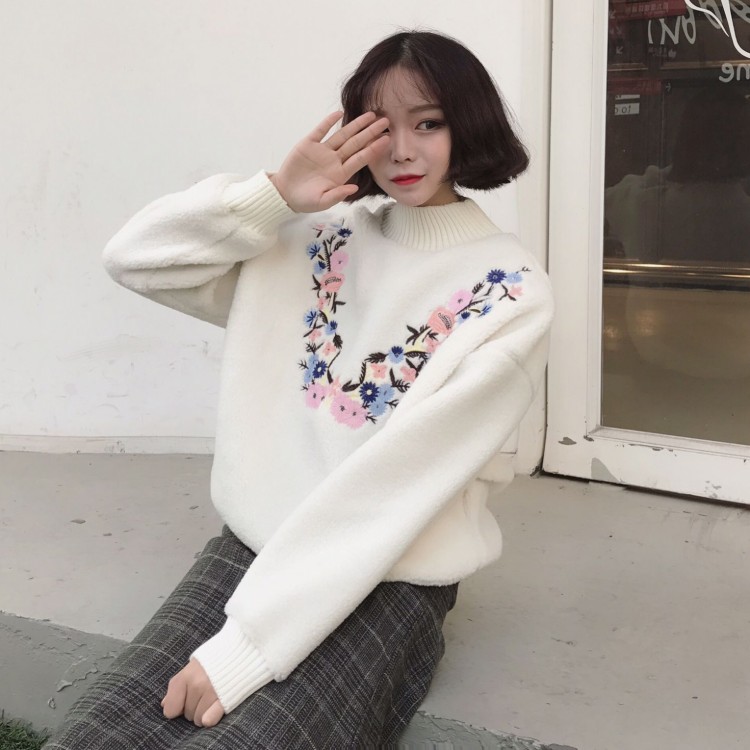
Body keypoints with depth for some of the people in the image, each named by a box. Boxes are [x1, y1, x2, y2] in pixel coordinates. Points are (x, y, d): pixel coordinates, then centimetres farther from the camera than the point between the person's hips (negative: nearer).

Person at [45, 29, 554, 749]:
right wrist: (274, 195, -10)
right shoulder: (315, 238, 6)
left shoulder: (511, 295, -8)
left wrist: (249, 641, -20)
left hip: (390, 585, -3)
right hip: (250, 548, 4)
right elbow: (133, 258, 4)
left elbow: (398, 481, -17)